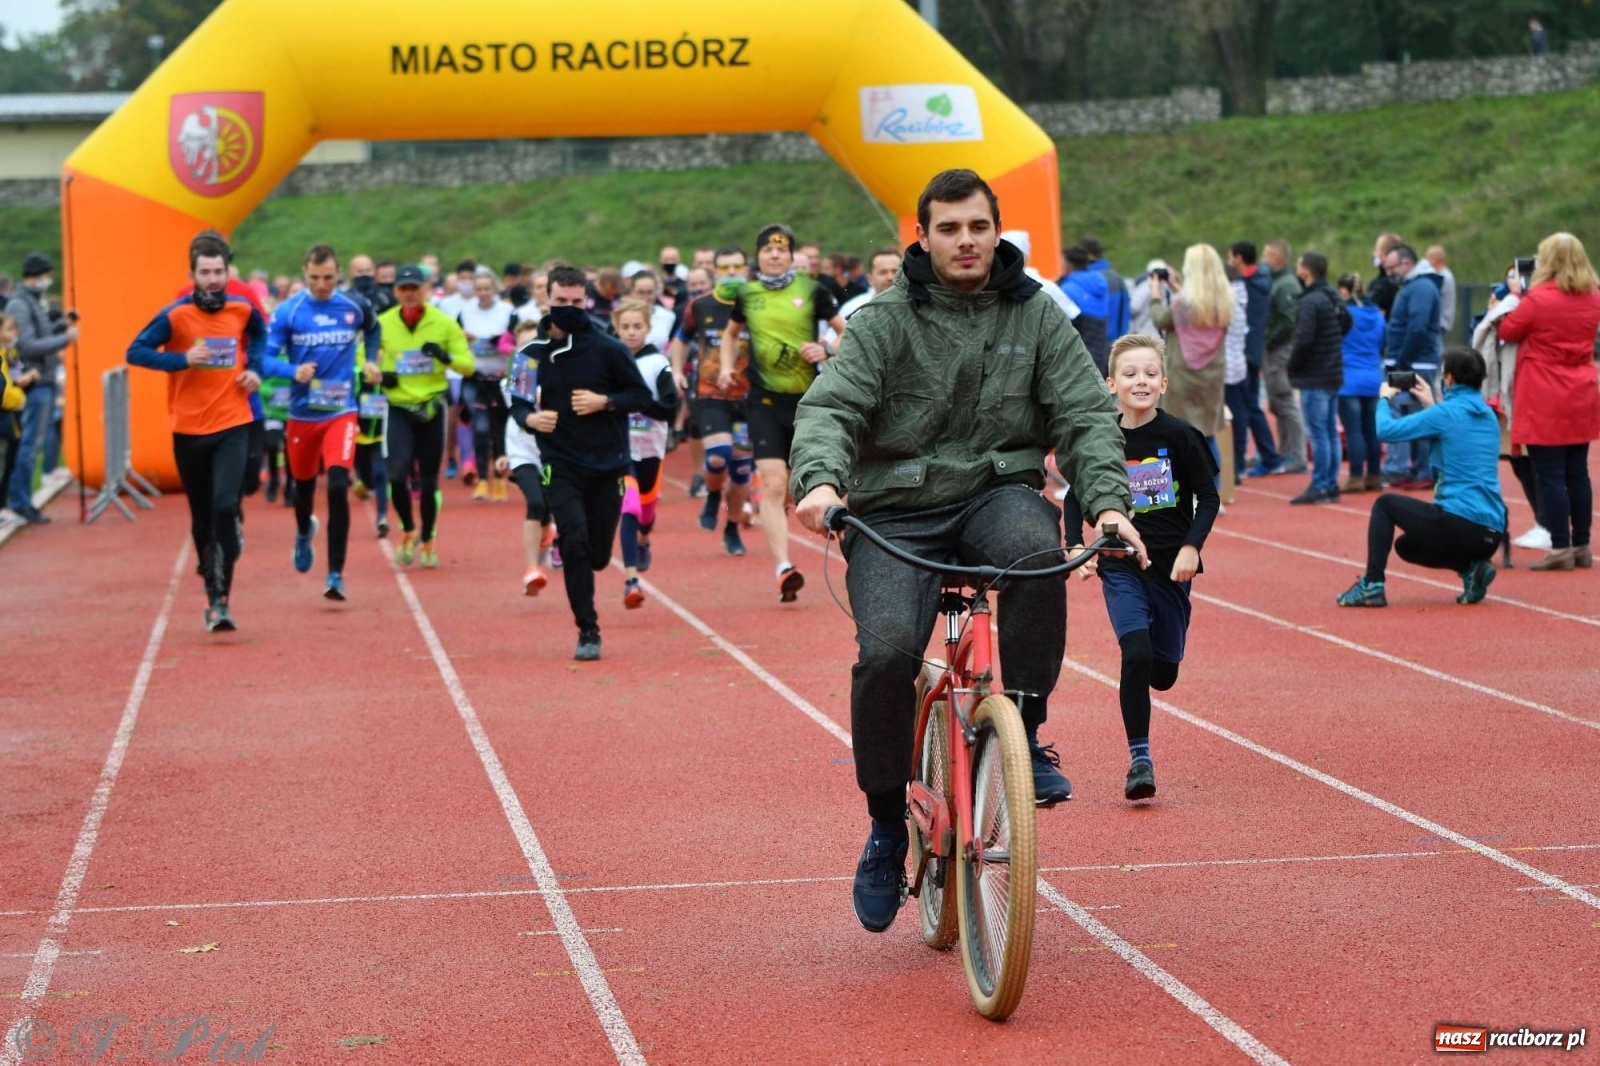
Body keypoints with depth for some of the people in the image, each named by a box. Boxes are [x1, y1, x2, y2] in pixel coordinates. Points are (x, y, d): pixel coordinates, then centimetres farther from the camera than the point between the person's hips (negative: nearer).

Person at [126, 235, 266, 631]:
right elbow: (135, 352, -12)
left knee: (225, 509, -17)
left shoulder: (243, 310, 0)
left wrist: (254, 368, 5)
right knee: (202, 519, 11)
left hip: (232, 426, 0)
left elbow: (259, 335, 23)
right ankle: (212, 590, 30)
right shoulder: (175, 315, -8)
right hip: (188, 430, 0)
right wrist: (182, 360, -24)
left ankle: (221, 601, -16)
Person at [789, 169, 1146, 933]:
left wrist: (1107, 502, -20)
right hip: (896, 511, -1)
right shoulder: (885, 322, 0)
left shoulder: (1036, 316, 6)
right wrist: (822, 480, -34)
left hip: (998, 491, 1)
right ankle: (887, 828, -2)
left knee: (1037, 552, -36)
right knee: (886, 651, -24)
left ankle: (1025, 733, -17)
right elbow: (829, 407, -12)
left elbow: (1086, 414, -1)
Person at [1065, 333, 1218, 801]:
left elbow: (1209, 498, -2)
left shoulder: (1180, 436, -9)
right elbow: (1075, 496, 9)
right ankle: (1139, 759, -7)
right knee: (1136, 655, -19)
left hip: (1171, 569, 0)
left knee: (1164, 672, 7)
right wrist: (1075, 546, -4)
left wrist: (1191, 546, -15)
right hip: (1121, 567, 0)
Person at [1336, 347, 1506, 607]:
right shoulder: (1488, 416, 13)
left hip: (1460, 524, -7)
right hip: (1492, 534, 7)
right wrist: (1431, 405, 33)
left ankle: (1372, 585, 7)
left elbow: (1385, 430, -3)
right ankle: (1472, 568, 7)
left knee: (1385, 504, 14)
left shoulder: (1446, 412, -9)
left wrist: (1384, 398, 16)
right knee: (1406, 546, 28)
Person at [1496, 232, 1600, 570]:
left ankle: (1561, 548, -5)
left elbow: (1507, 332, -3)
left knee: (1550, 476, -3)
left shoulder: (1538, 299, -15)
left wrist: (1517, 295, 10)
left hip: (1545, 403, -6)